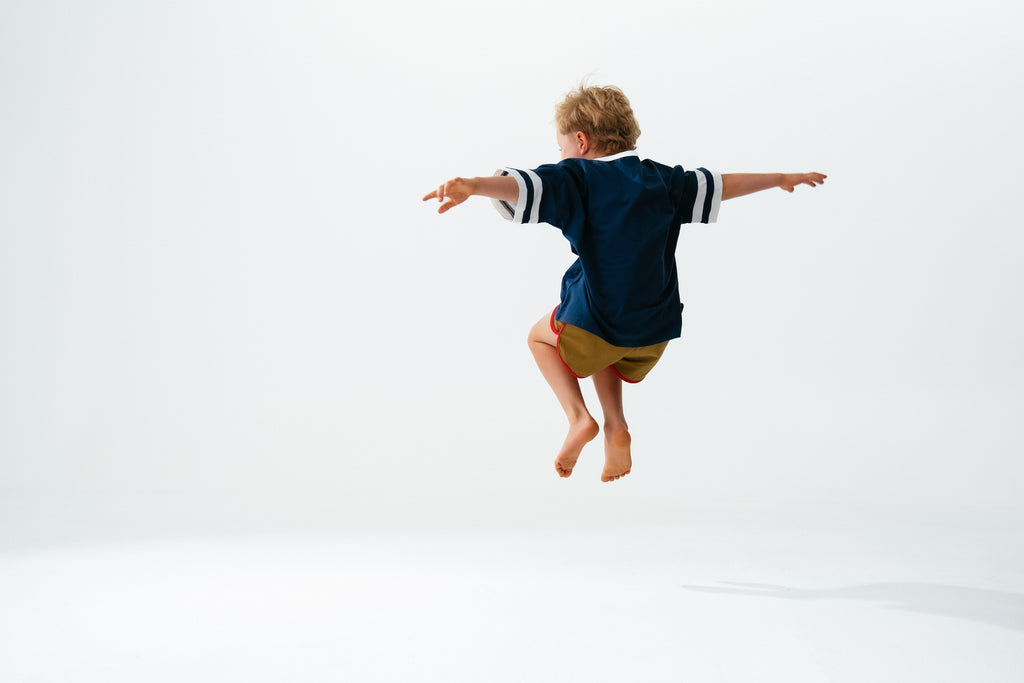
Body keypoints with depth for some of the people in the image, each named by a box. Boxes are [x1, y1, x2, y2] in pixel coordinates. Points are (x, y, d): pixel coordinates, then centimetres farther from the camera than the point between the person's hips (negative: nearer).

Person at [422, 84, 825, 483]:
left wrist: (472, 187, -42)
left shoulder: (577, 178, -5)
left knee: (541, 336, 25)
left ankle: (578, 417, 8)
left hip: (598, 321, -6)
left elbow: (522, 185, -24)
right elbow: (724, 185, 24)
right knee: (600, 348, 36)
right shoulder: (661, 179, 12)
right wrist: (782, 179, 40)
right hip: (657, 330, 6)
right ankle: (615, 427, 19)